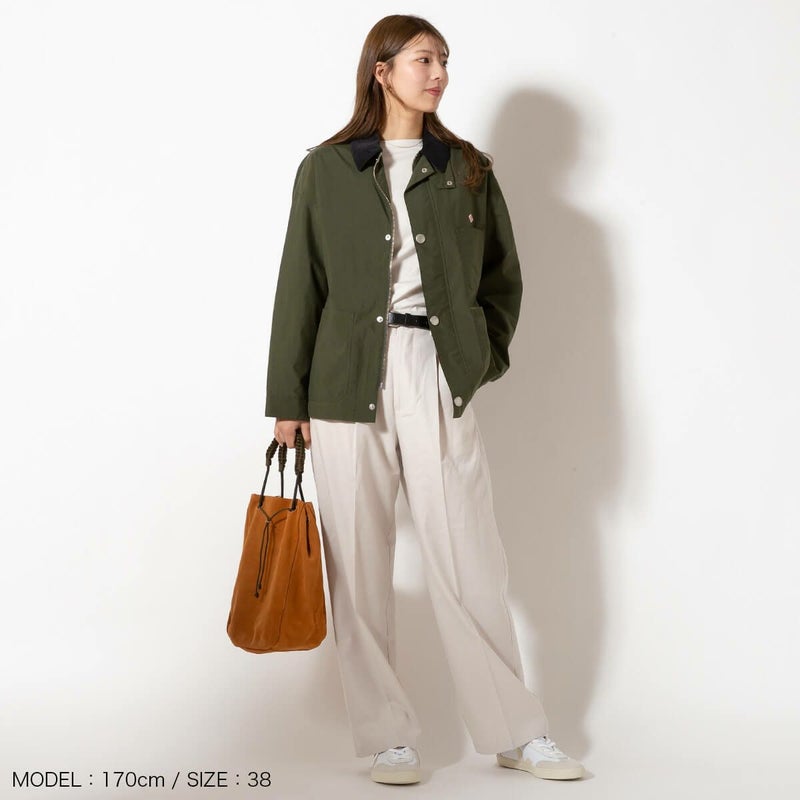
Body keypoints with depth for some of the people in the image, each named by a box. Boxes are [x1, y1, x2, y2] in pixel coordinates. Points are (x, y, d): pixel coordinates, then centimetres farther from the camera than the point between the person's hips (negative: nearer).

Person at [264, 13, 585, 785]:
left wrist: (484, 354, 6)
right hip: (349, 378, -1)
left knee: (470, 560, 1)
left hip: (439, 376, 1)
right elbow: (300, 286, 5)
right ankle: (386, 736, 14)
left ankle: (516, 731, 12)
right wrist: (287, 399, 2)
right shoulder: (326, 168, 5)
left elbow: (503, 275, 18)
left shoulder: (467, 170, 11)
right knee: (359, 567, 2)